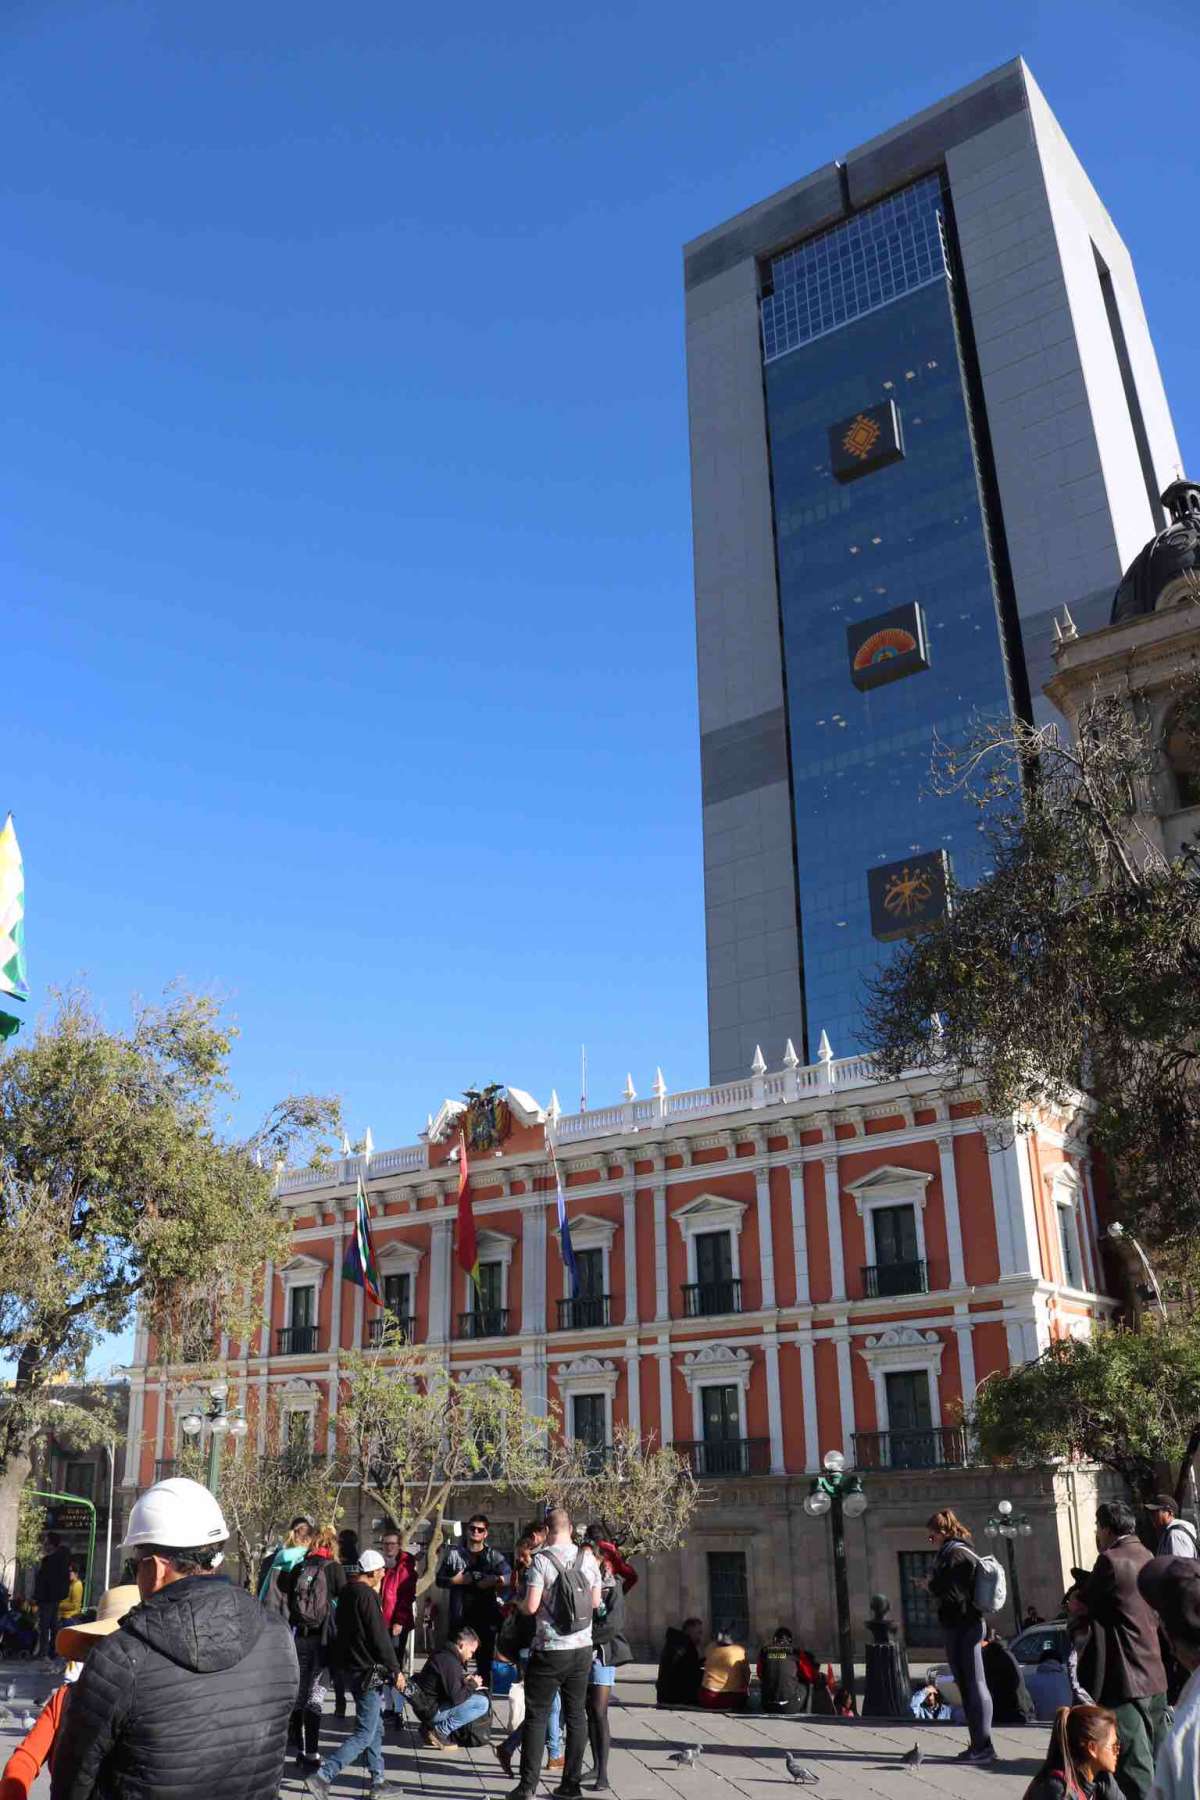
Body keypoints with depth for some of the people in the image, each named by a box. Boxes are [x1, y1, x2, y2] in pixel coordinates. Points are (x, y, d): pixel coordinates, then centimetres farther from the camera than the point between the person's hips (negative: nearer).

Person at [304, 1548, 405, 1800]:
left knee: (375, 1727, 18)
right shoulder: (366, 1595, -18)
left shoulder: (346, 1592, 9)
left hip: (351, 1667, 10)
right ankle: (322, 1776, -11)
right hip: (368, 1671, -10)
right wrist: (396, 1670, -12)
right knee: (364, 1734, -6)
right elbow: (380, 1637, -19)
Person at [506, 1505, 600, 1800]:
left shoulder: (542, 1560, -13)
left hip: (549, 1650, -4)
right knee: (576, 1715, 11)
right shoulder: (588, 1558, 0)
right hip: (582, 1649, 4)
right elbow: (595, 1602, 9)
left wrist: (518, 1602, 6)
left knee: (536, 1717, 4)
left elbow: (531, 1607, -15)